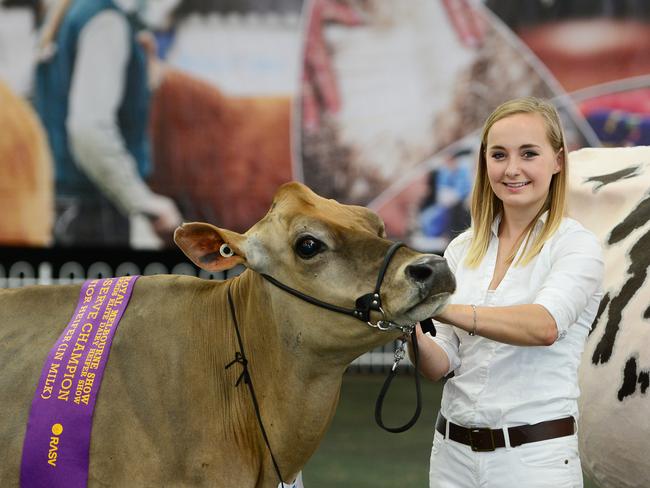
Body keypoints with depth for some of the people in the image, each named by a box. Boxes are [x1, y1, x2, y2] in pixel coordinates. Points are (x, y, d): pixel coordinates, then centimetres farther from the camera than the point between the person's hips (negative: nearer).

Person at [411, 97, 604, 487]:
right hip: (453, 452, 5)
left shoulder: (577, 245, -7)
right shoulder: (463, 249, 8)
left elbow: (545, 326, -26)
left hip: (535, 456, -4)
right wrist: (414, 336, -18)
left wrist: (440, 308, -39)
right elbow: (443, 363, 5)